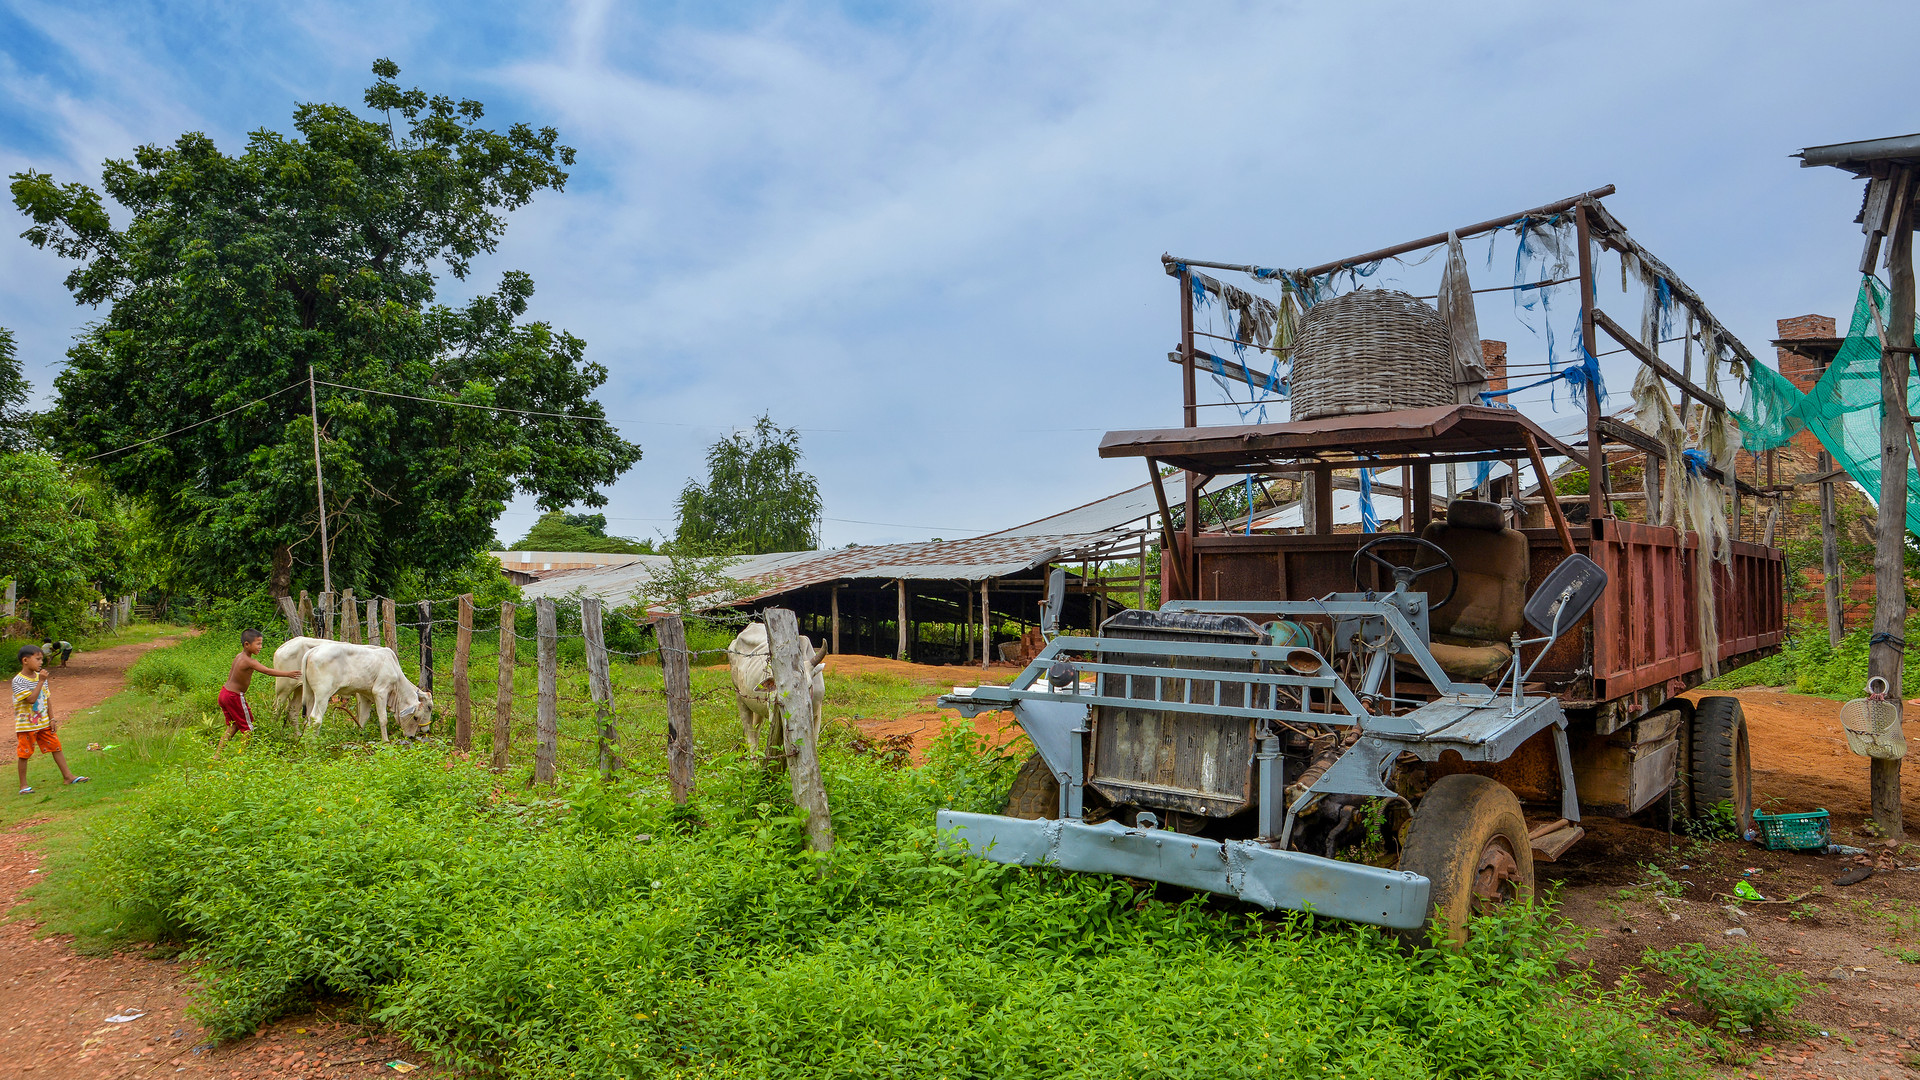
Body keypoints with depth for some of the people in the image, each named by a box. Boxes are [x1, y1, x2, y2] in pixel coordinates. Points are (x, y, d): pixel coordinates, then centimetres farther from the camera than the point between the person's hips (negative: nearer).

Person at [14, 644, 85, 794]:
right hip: (26, 725, -6)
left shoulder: (40, 677, 4)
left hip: (44, 723, 6)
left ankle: (68, 776, 13)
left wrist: (51, 719, 6)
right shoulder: (18, 681, -16)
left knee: (56, 747, 7)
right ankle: (23, 786, 13)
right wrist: (41, 682, -24)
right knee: (25, 754, 3)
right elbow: (31, 699, -26)